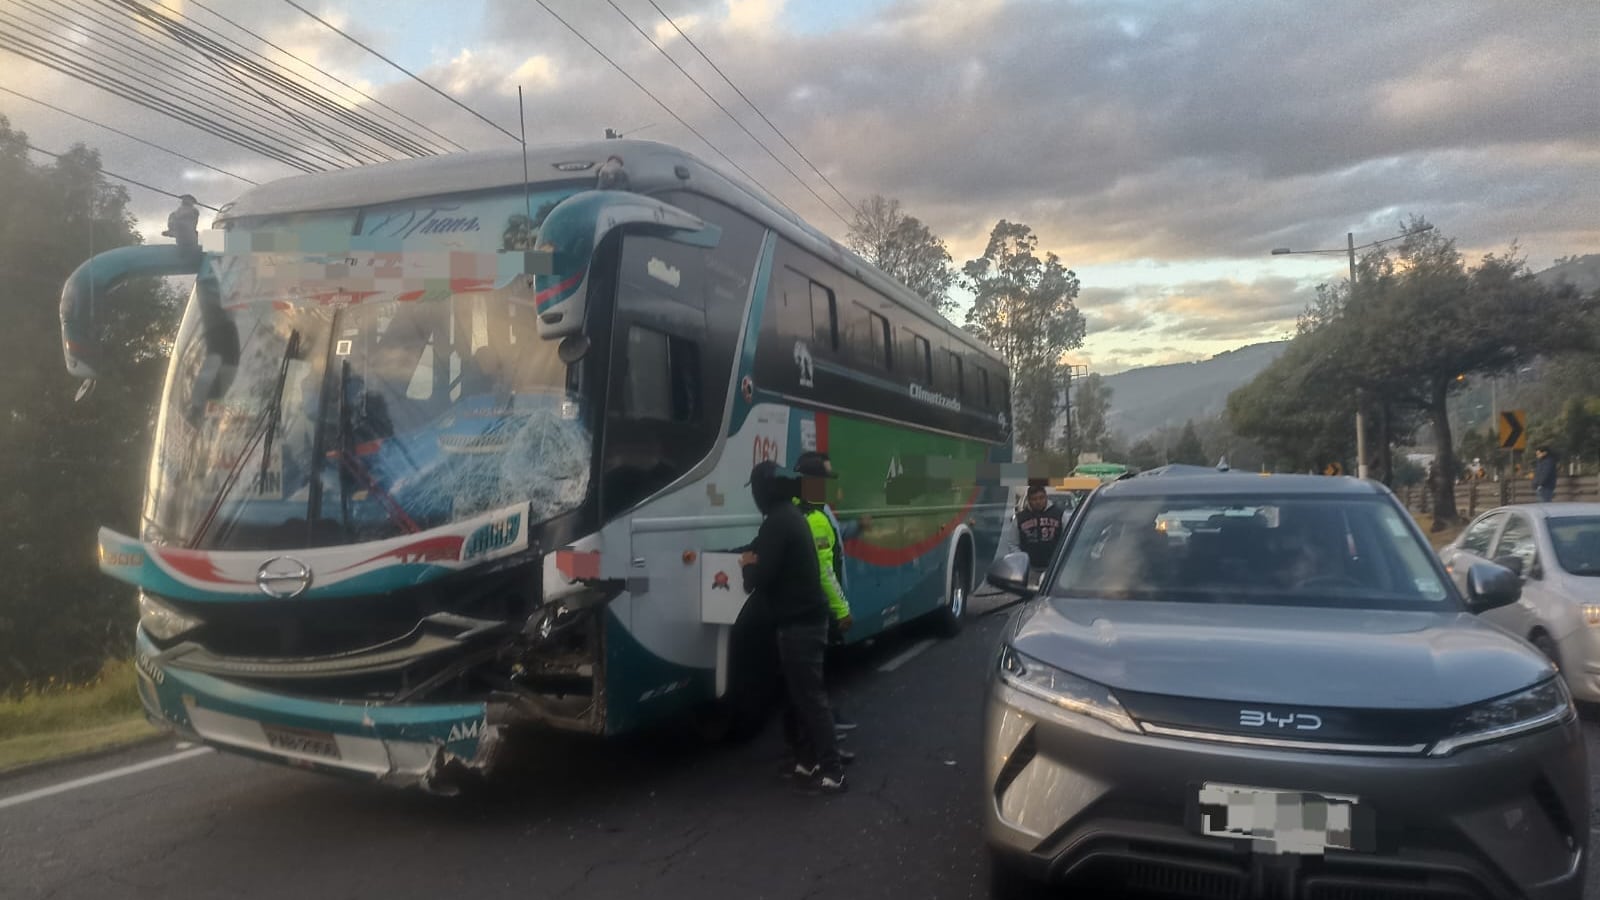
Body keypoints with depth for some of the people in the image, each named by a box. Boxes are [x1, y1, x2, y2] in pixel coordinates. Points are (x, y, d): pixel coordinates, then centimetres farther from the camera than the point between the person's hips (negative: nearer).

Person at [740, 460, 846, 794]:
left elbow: (760, 578, -22)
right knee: (802, 693, 16)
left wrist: (748, 566, 0)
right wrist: (755, 560, 1)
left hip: (798, 622, -10)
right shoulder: (791, 516, 13)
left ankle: (831, 771, -1)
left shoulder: (778, 522, -18)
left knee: (810, 696, -5)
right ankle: (810, 758, 24)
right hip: (806, 617, 10)